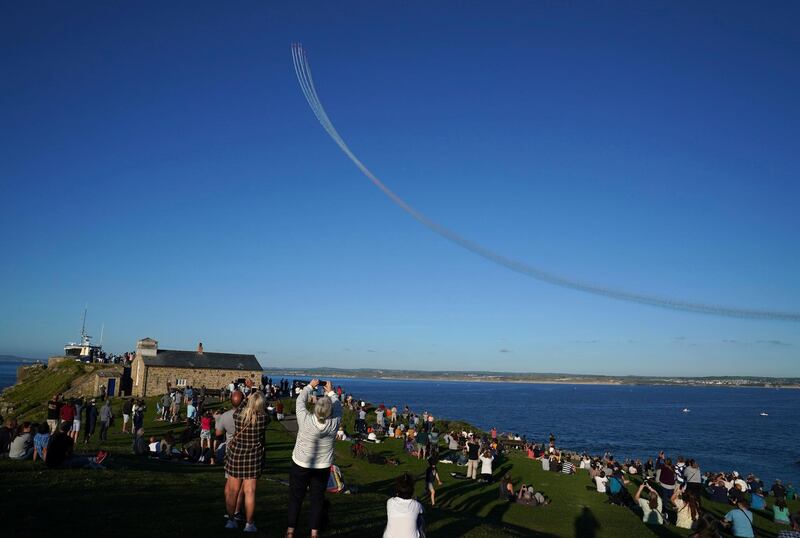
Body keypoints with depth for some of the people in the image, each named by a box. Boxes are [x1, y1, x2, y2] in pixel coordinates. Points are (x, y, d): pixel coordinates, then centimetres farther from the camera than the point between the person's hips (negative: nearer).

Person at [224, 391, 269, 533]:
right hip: (254, 457, -2)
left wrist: (247, 398, 24)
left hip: (235, 454, 2)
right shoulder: (263, 418, -16)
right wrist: (259, 402, 14)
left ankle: (230, 520, 26)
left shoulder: (238, 415, -11)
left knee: (233, 489, 15)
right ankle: (249, 524, 12)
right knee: (250, 491, 6)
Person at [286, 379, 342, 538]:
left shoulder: (306, 420, -24)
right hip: (323, 467, 1)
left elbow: (300, 401, -6)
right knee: (317, 499, 12)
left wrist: (310, 386, 8)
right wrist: (331, 391, 14)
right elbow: (338, 406, 0)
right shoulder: (334, 424, -19)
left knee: (296, 497, 13)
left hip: (300, 465, -1)